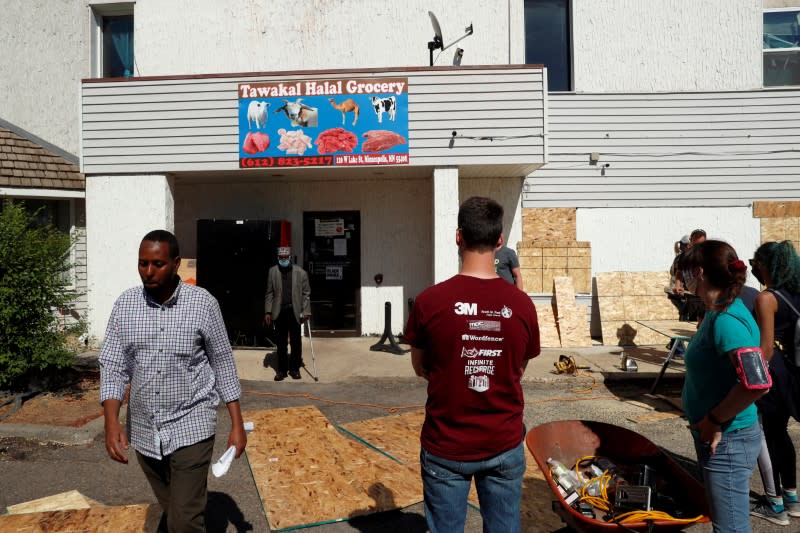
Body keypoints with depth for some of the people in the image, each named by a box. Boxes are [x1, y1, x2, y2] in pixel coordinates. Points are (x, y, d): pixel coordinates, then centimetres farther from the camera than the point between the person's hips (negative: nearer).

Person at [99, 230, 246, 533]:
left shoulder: (203, 303, -11)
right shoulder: (125, 304, -3)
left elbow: (223, 363, -5)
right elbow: (112, 366, -2)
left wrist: (237, 425, -4)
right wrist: (111, 423, -16)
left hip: (191, 427, -4)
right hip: (144, 430, 4)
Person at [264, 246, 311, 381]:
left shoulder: (301, 273, -1)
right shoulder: (272, 272, 5)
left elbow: (306, 293, 0)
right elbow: (270, 293, 6)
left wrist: (306, 312, -7)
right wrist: (268, 312, 1)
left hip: (294, 311, -1)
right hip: (279, 312, 1)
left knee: (296, 342, 6)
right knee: (280, 343, 6)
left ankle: (295, 368, 17)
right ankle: (281, 369, 15)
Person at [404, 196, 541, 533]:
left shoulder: (429, 301, -15)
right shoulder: (522, 304, -10)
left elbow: (420, 369, 0)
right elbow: (518, 372, 4)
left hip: (446, 446, -1)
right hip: (504, 446, 2)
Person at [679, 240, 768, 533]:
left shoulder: (726, 319, -24)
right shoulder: (716, 312, 5)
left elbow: (756, 384, -34)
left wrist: (715, 420, -22)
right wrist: (710, 420, 10)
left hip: (727, 440, -9)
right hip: (716, 436, 9)